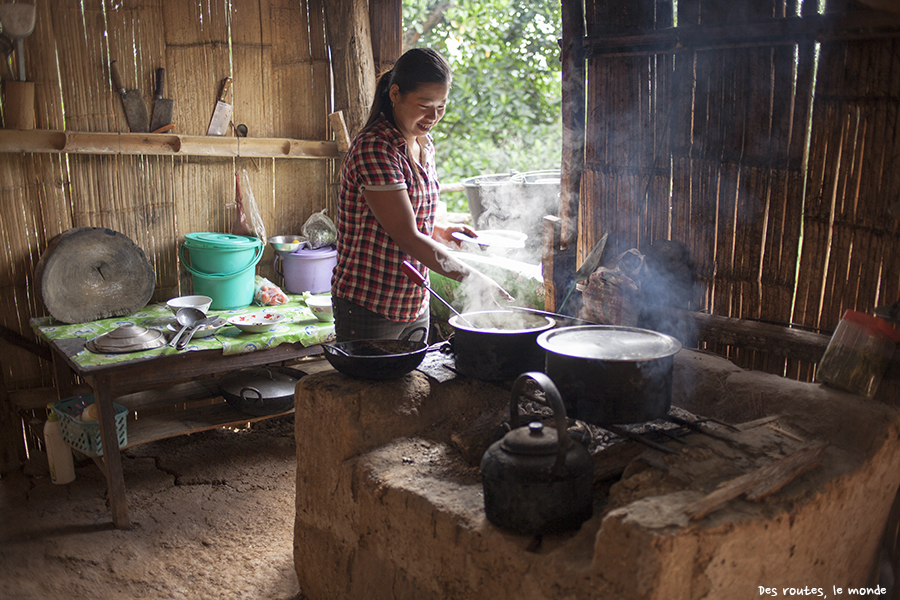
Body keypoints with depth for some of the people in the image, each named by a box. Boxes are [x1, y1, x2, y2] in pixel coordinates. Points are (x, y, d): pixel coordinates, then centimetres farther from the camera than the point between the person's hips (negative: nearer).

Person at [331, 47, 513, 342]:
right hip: (368, 307, -8)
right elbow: (406, 237, -24)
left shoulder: (423, 144, 7)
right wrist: (469, 277, -25)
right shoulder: (374, 148, -20)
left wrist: (440, 231, 1)